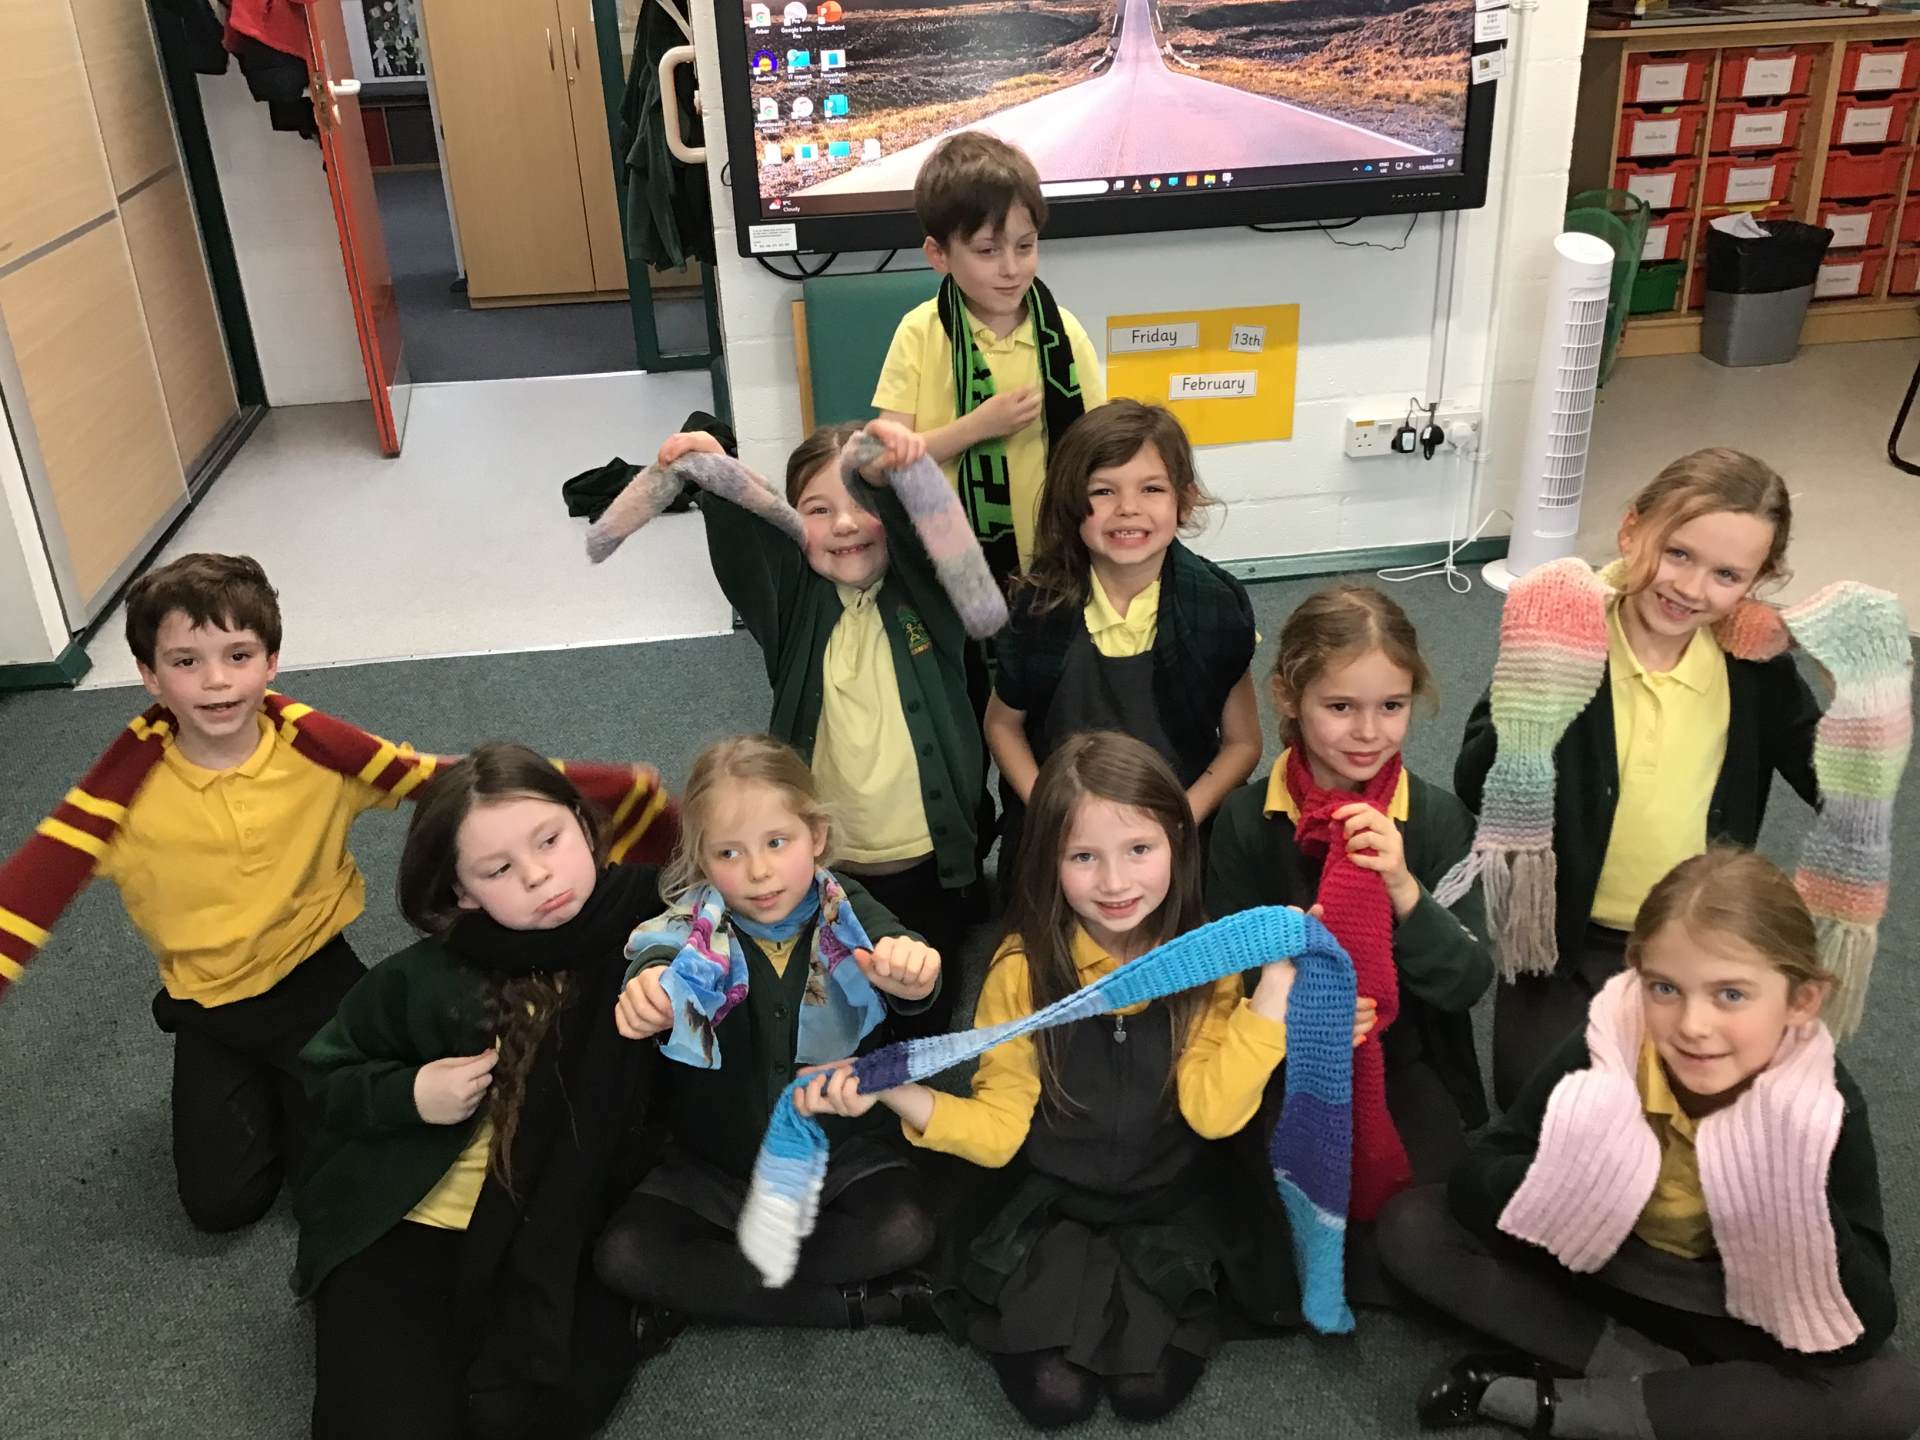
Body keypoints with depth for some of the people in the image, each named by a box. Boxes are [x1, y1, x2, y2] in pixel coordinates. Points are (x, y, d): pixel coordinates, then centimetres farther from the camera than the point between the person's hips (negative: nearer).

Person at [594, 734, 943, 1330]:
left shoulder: (847, 915, -11)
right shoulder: (696, 929, -12)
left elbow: (907, 983, -30)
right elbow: (656, 964, -35)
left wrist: (909, 972, -56)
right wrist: (646, 995, -60)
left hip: (841, 1154, -1)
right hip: (711, 1167, 1)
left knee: (905, 1229, -25)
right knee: (625, 1254, -20)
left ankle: (709, 1283, -11)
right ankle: (858, 1304, -17)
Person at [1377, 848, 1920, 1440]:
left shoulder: (1825, 1108, -23)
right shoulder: (1601, 1052, -24)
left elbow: (1865, 1331, -24)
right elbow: (1468, 1190, -21)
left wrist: (1797, 1205, -41)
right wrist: (1566, 1175, -41)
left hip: (1727, 1322, 0)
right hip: (1589, 1276, 0)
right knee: (1412, 1225, -17)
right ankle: (1669, 1381, -18)